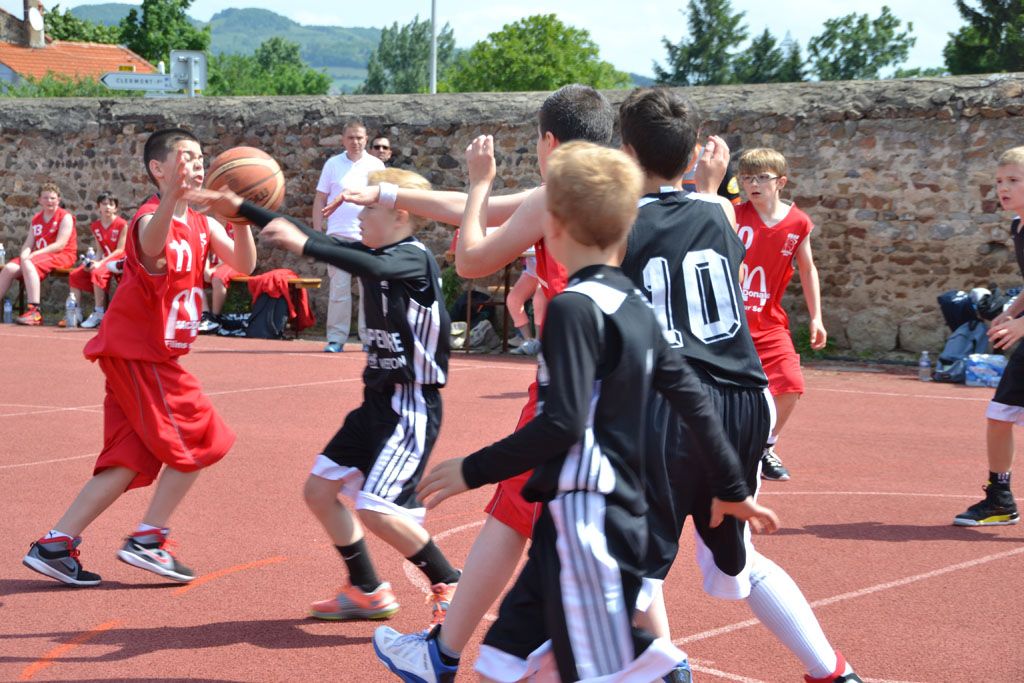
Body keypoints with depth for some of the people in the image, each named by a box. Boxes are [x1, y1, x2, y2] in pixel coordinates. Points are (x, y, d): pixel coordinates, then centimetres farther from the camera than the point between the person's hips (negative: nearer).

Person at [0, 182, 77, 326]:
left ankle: (35, 312, -41)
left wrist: (34, 254, -19)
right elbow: (29, 243, 10)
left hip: (62, 256, -7)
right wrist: (24, 254, -14)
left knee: (28, 264, -34)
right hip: (40, 256, 7)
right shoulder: (36, 219, 18)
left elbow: (60, 245, -14)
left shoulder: (65, 217, -3)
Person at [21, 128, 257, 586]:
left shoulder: (202, 223, 9)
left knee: (132, 459, 9)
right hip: (136, 353, -9)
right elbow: (151, 248, -43)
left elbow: (244, 264, -5)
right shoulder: (152, 217, -17)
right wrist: (172, 197, -63)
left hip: (152, 355, 9)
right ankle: (146, 541, 3)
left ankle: (55, 545, 11)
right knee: (199, 440, -6)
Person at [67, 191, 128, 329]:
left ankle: (98, 314, -30)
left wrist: (101, 262, -21)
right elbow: (101, 250, 9)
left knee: (97, 273, -34)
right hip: (103, 259, 7)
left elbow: (120, 250, -13)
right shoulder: (95, 226, 9)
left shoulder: (122, 224, -10)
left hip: (117, 260, -7)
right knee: (74, 275, -7)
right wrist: (94, 261, -12)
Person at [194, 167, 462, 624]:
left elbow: (373, 269, -38)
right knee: (320, 488, 10)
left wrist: (302, 245, -41)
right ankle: (367, 593, 21)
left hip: (413, 403, -10)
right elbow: (308, 239, 13)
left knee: (376, 509, -18)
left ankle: (450, 586, 0)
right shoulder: (373, 254, 8)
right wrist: (239, 207, 13)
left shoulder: (414, 258, -16)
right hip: (378, 397, 10)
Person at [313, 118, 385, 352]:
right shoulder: (333, 164, 8)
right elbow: (320, 200, 10)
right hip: (338, 235, 0)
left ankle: (369, 337, 8)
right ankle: (336, 338, 2)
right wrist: (317, 233, 3)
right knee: (339, 288, -2)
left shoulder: (376, 165, 8)